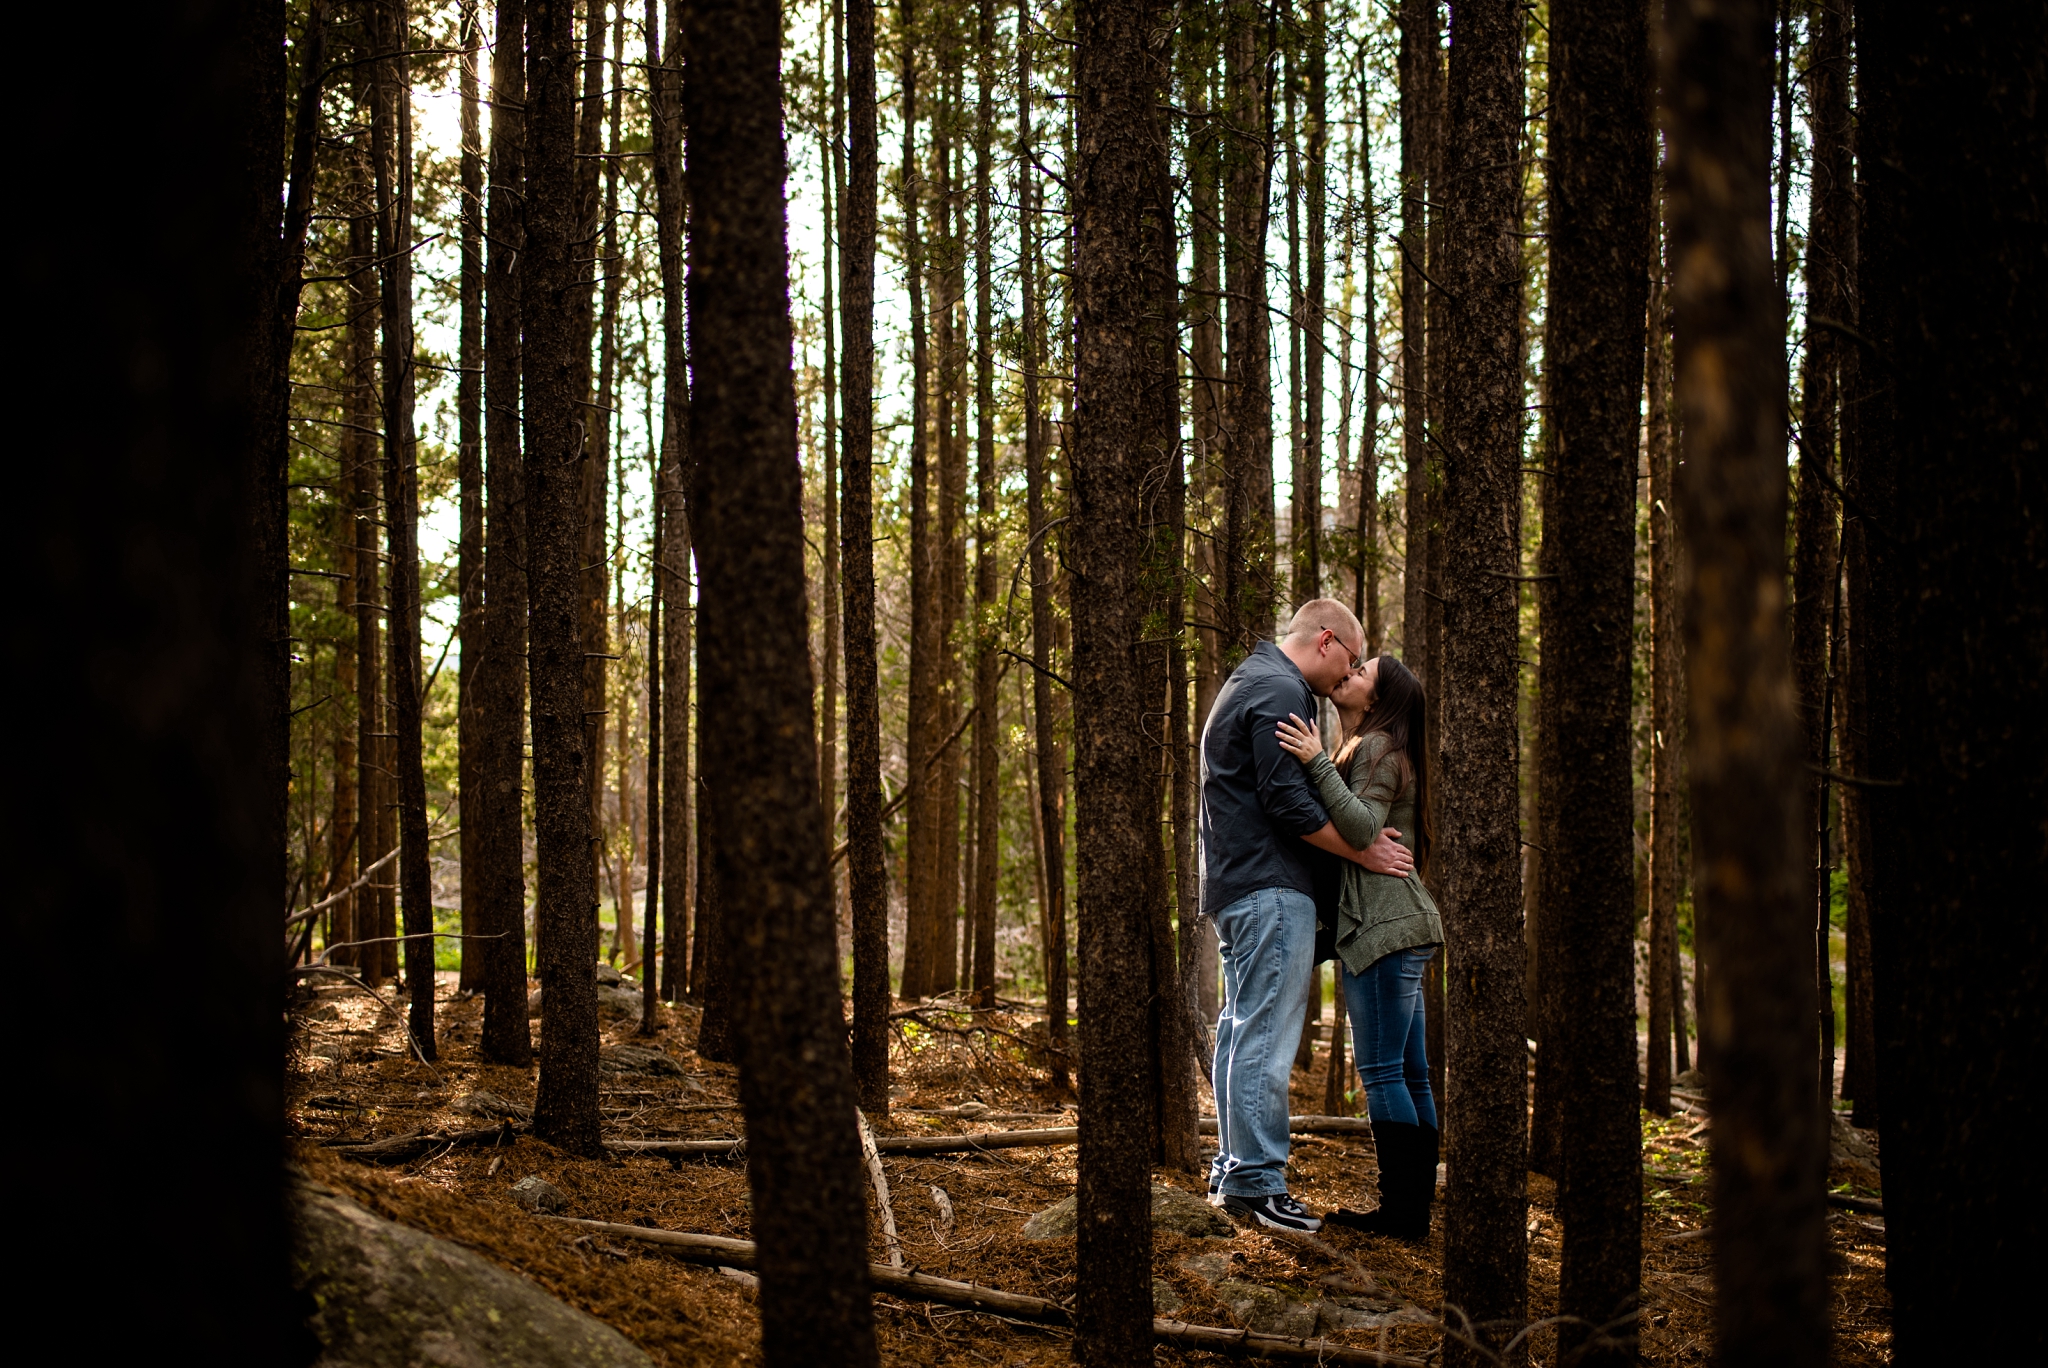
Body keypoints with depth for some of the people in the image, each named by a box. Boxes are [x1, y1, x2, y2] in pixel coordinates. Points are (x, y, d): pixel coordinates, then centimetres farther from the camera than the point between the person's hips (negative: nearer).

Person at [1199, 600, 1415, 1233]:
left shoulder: (1248, 681, 22)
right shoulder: (1281, 692, -13)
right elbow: (1286, 800, -19)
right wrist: (1363, 852, -12)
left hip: (1235, 885, 11)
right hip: (1272, 889, -11)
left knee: (1242, 1029, 14)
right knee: (1265, 1037, -10)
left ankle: (1233, 1170, 18)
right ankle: (1257, 1182, -10)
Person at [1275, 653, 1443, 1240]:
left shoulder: (1377, 748, -8)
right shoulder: (1372, 750, 23)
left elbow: (1362, 829, -21)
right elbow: (1359, 829, 21)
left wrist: (1317, 764, -25)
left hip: (1385, 928, -10)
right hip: (1402, 928, 10)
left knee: (1382, 1071, -10)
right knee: (1409, 1075, 9)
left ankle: (1401, 1209, -9)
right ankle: (1415, 1205, 11)